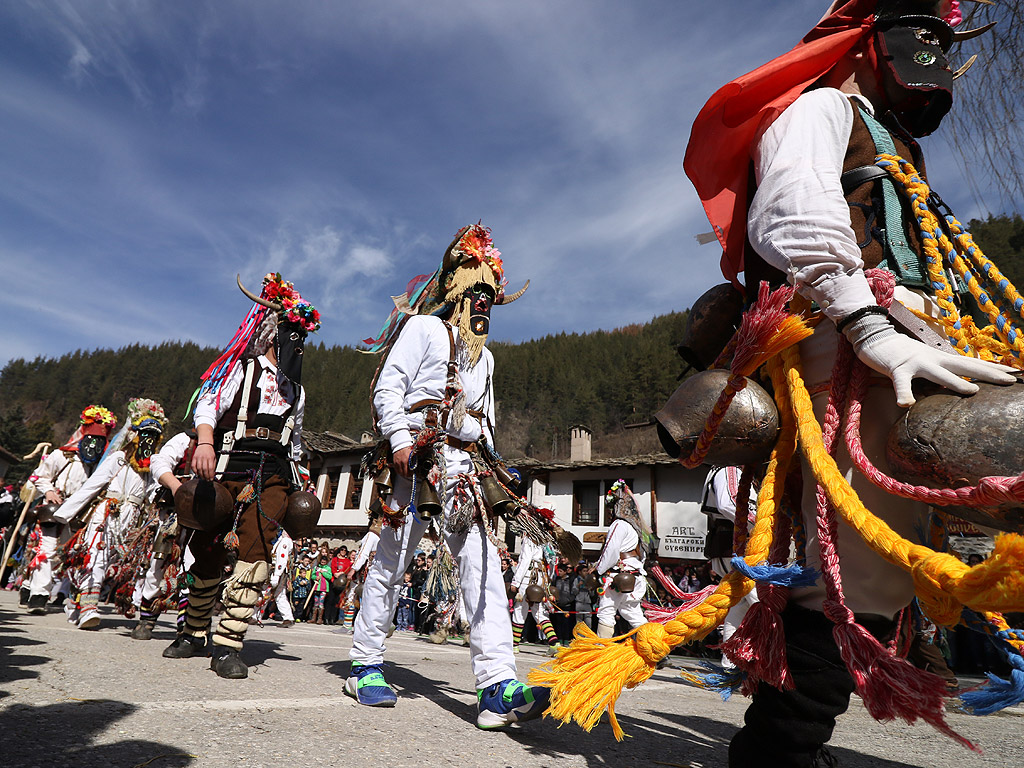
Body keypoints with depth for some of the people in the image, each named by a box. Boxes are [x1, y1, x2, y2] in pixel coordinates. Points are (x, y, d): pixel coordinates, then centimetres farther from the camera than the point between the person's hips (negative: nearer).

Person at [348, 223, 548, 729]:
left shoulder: (485, 357, 26)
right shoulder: (424, 328, 6)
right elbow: (388, 387, -4)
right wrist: (400, 439, -16)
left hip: (462, 465, 6)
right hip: (416, 458, -5)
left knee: (481, 560, -8)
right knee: (392, 559, 1)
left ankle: (498, 685, -12)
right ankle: (365, 666, 19)